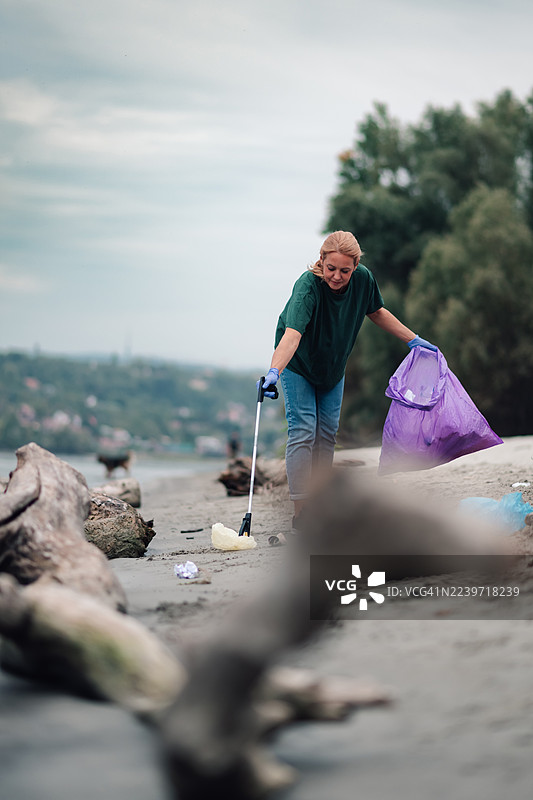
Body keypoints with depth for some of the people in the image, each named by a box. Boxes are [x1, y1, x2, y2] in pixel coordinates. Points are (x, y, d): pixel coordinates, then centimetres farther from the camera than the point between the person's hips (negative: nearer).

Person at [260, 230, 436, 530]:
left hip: (334, 366, 5)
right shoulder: (308, 286, -35)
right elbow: (292, 333, -49)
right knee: (303, 430, -12)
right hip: (298, 365, -5)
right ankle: (301, 511, -12)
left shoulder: (363, 278, -20)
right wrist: (274, 371, -64)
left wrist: (414, 340, 4)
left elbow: (377, 312, 2)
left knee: (328, 432, 8)